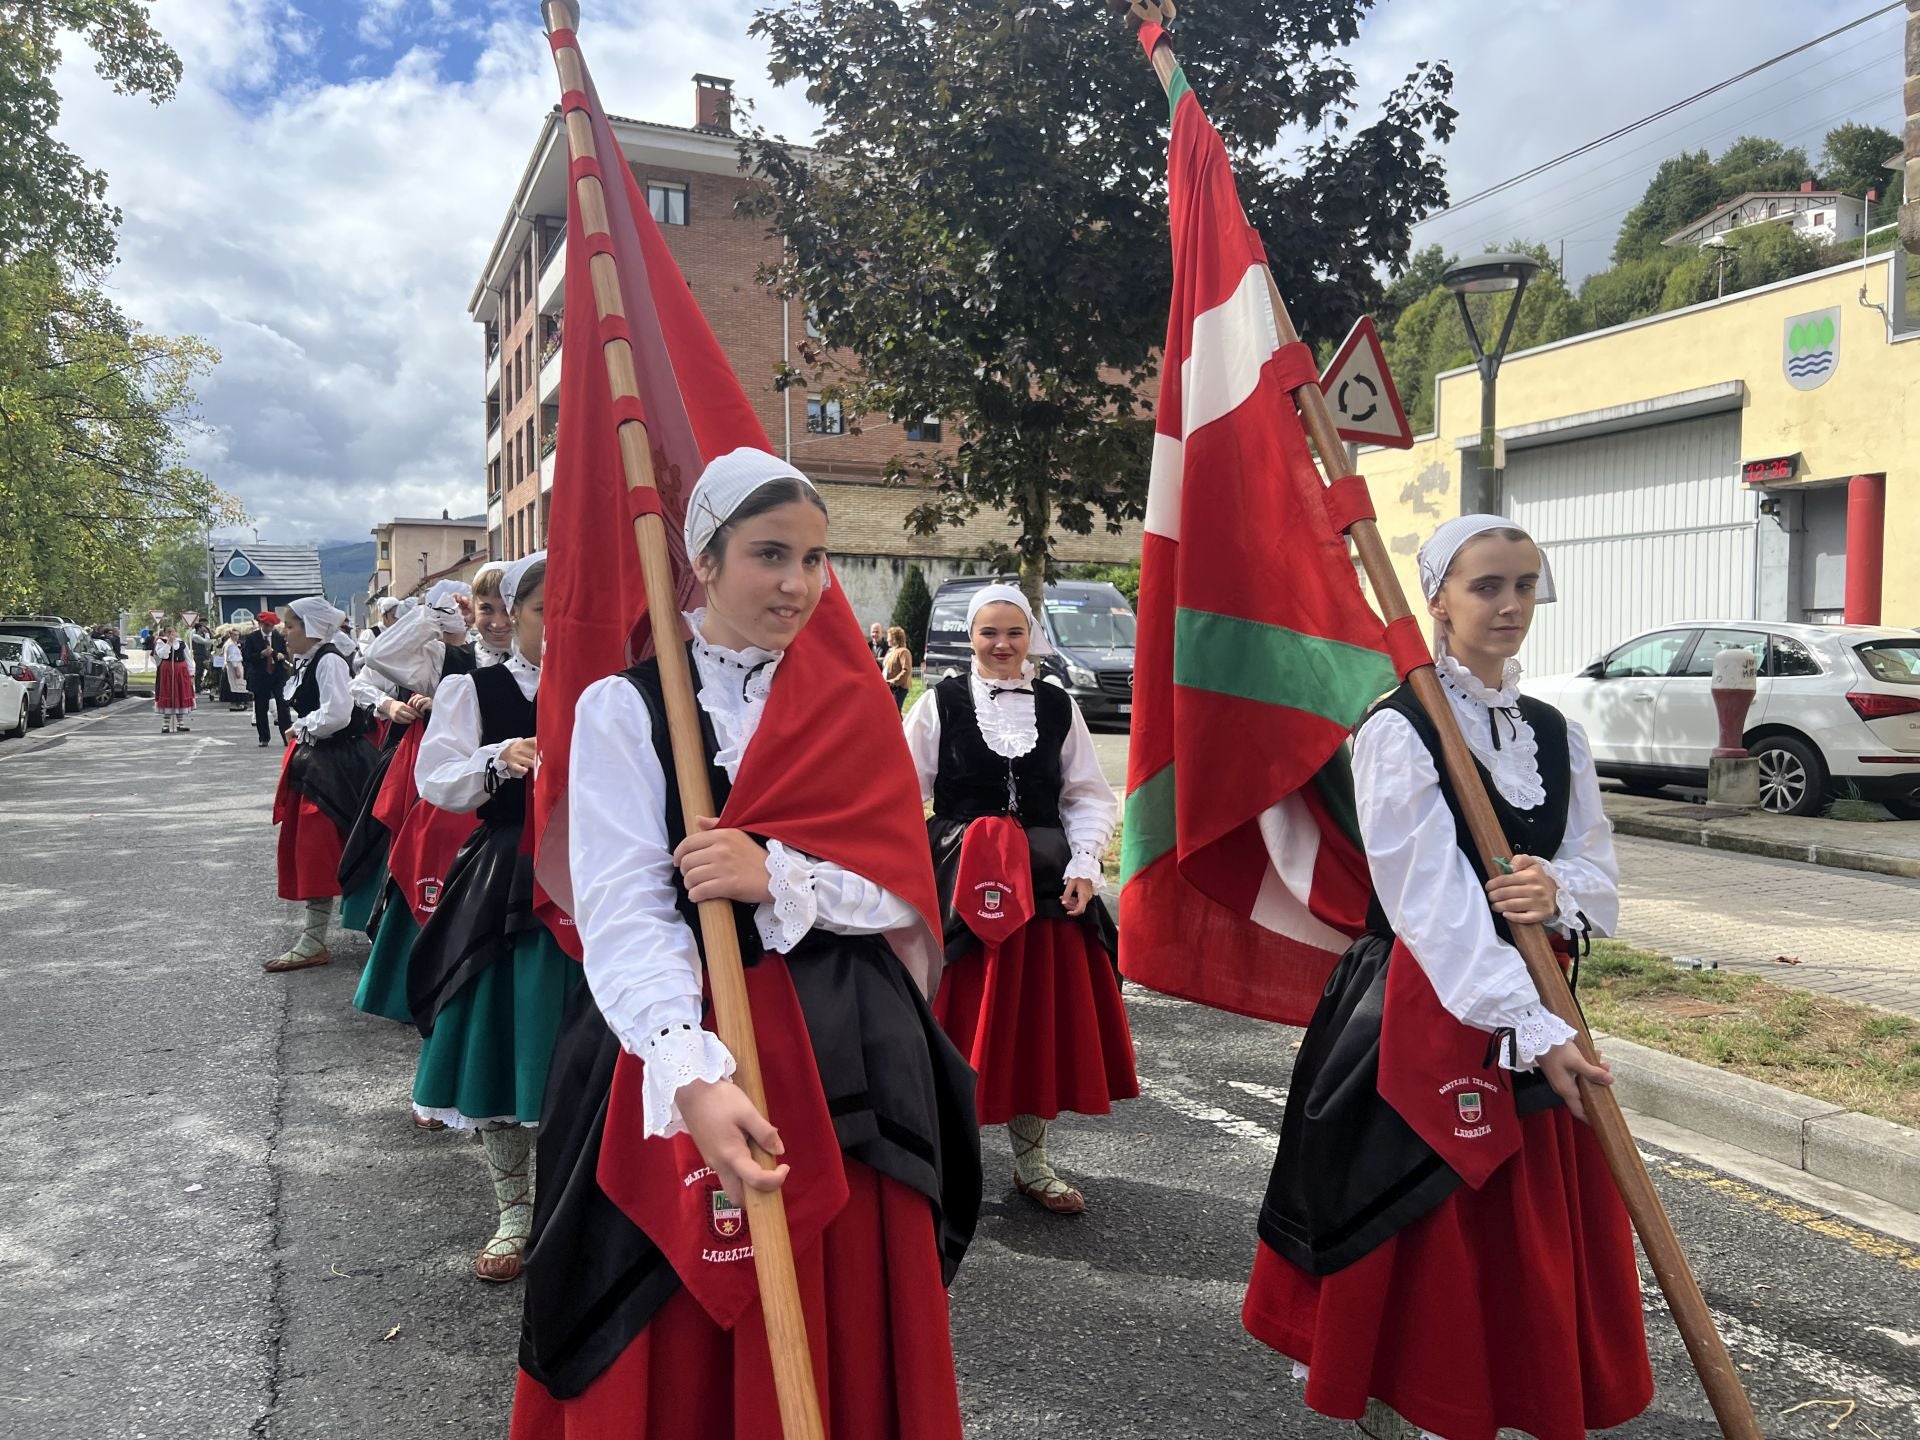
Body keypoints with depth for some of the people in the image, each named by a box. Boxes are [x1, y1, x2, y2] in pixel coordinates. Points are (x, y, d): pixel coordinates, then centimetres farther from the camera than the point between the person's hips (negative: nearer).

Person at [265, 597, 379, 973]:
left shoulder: (329, 660, -15)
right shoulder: (308, 662, 14)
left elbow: (337, 715, -25)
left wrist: (301, 729, -10)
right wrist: (300, 733, 4)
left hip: (334, 764, -10)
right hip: (313, 760, 10)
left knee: (318, 849, -7)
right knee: (305, 847, 15)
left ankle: (313, 943, -2)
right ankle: (314, 926, 28)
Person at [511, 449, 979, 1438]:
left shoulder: (852, 703, 5)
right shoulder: (623, 708, -5)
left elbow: (904, 889, -1)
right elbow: (622, 914, -14)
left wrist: (775, 876, -19)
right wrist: (697, 1078, -29)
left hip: (846, 1053, 2)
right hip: (681, 1052, -2)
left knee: (846, 1334, 11)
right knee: (677, 1347, 8)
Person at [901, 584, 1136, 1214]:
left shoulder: (1058, 707, 6)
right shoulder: (940, 703, -1)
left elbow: (1091, 797, 9)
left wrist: (1083, 865, -5)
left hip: (1046, 887, 3)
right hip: (960, 886, -3)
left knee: (1041, 1021, 9)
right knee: (963, 1022, 3)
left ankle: (1031, 1159, 26)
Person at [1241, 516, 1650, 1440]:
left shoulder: (1555, 734, 9)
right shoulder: (1397, 732, -12)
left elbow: (1598, 874, 6)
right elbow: (1433, 905, -19)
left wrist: (1558, 892, -18)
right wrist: (1532, 1030, -24)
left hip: (1535, 1000, 6)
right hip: (1425, 1009, -6)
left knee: (1541, 1231, 14)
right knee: (1429, 1235, 5)